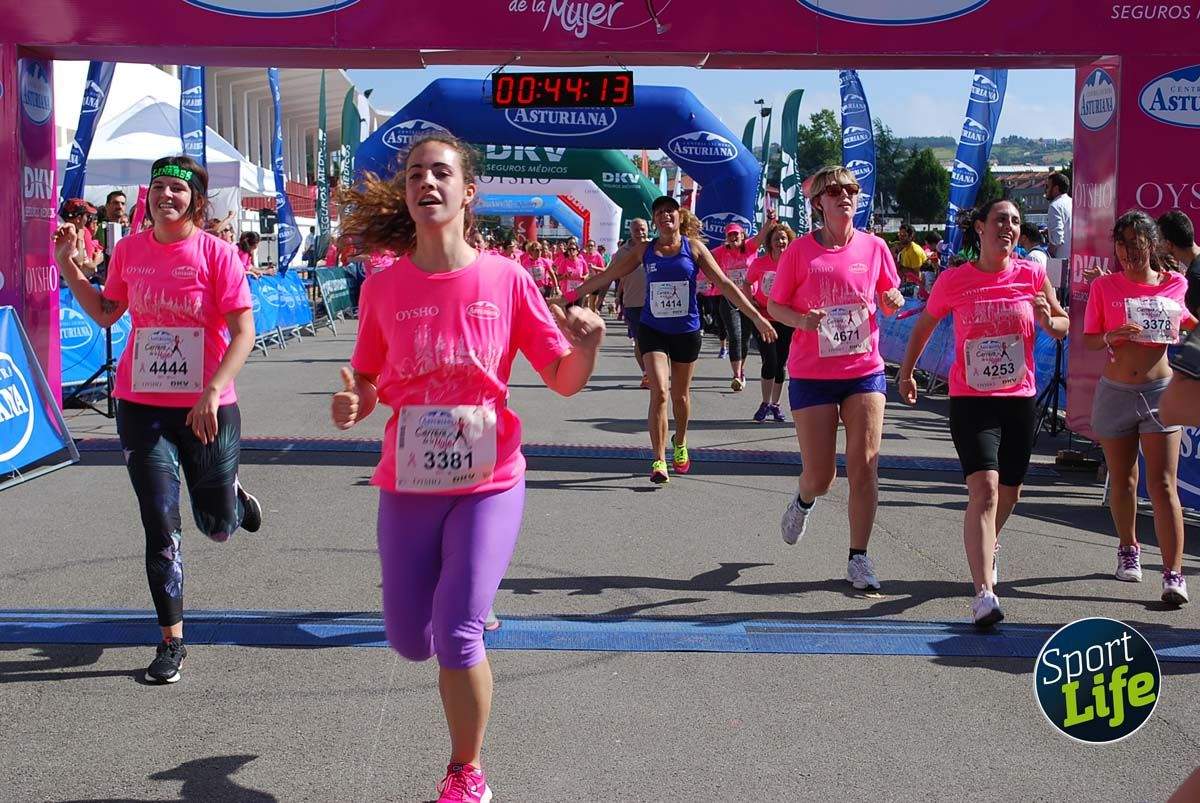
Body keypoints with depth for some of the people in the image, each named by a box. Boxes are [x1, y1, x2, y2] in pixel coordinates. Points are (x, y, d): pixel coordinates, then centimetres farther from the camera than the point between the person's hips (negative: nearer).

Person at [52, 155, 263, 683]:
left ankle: (232, 496, 47)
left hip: (207, 408, -2)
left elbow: (244, 333, -13)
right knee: (160, 528, 1)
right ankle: (171, 642, 14)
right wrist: (69, 268, 6)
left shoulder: (216, 253, -10)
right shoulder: (129, 250, 3)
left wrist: (213, 391, -24)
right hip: (141, 406, 3)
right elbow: (106, 314, 17)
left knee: (218, 527, 10)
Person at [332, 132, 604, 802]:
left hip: (489, 483, -2)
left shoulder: (505, 279, -7)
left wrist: (588, 345, -24)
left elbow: (564, 379, -2)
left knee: (456, 635, -13)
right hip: (408, 484, 3)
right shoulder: (385, 287, -3)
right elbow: (368, 383, 8)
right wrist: (353, 404, -15)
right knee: (410, 642, 10)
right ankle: (464, 601, 48)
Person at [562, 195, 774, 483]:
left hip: (686, 330, 0)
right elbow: (607, 275, 5)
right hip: (653, 329, 0)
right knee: (659, 392, -15)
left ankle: (680, 444, 41)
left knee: (680, 395, 13)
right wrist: (570, 295, 2)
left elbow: (724, 284, -4)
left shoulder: (693, 247, -3)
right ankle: (659, 460, -11)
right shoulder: (644, 251, 1)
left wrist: (756, 317, -9)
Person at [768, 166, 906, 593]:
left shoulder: (874, 247, 2)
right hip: (811, 374, -2)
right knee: (819, 475, 1)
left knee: (864, 465, -5)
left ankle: (859, 558, 6)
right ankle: (804, 502, 39)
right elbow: (774, 306, 2)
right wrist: (801, 319, -19)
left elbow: (890, 299, 14)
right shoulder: (799, 250, -4)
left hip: (865, 370, 2)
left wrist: (893, 300, -10)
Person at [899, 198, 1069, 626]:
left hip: (1020, 399, 3)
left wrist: (1048, 320, -14)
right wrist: (906, 371, 18)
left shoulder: (1032, 275, 0)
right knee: (984, 490, -20)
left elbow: (1063, 327, 9)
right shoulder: (954, 280, -4)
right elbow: (924, 325, 12)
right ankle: (984, 593, -25)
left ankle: (987, 547, 51)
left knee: (1009, 493, 17)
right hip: (970, 400, -3)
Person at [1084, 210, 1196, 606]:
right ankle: (1128, 550, 37)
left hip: (1160, 392, -1)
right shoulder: (1104, 286, -1)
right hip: (1115, 392, 1)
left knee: (1163, 485, -9)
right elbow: (1088, 339, 0)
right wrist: (1112, 336, -19)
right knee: (1122, 480, 14)